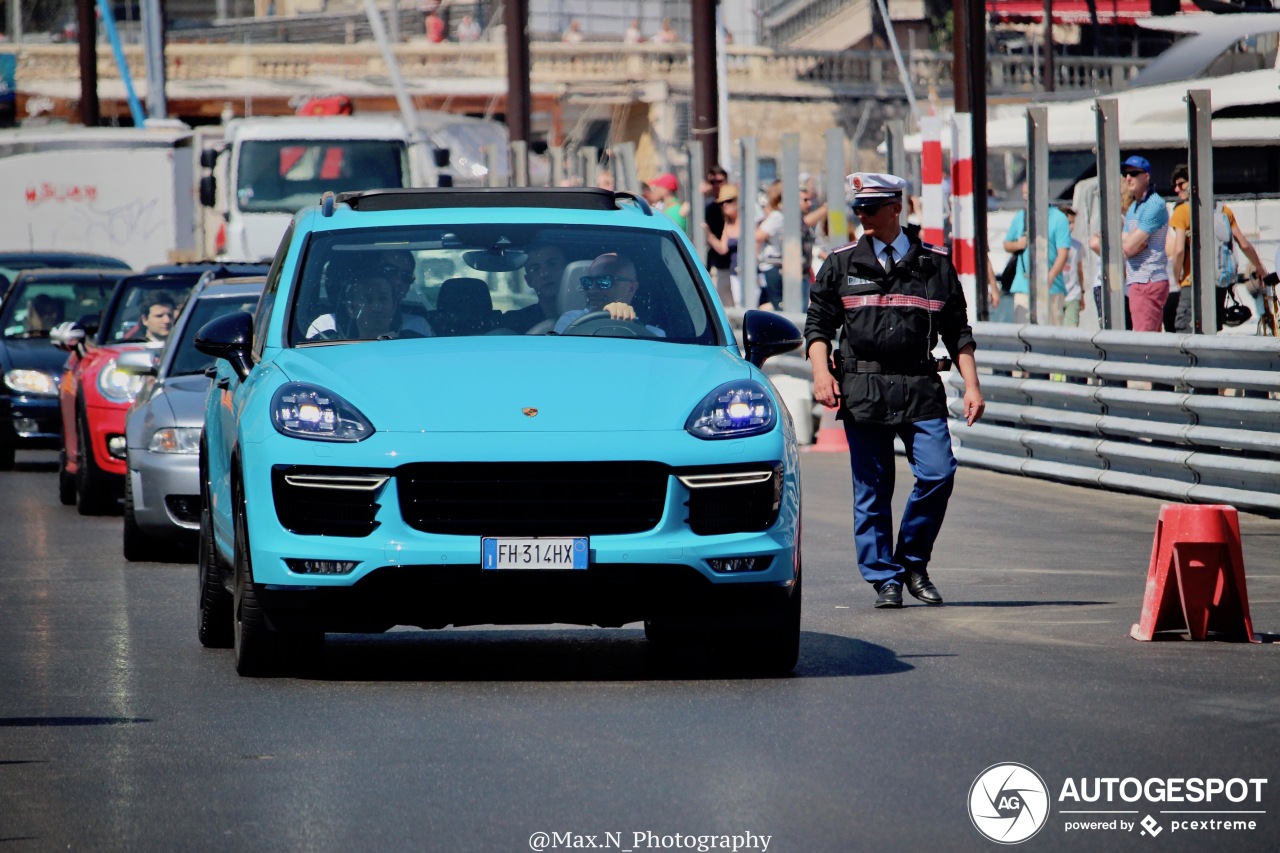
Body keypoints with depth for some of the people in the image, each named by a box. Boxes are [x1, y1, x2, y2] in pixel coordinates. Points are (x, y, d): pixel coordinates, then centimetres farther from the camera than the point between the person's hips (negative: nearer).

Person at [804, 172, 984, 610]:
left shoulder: (935, 264, 10)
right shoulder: (841, 264, 10)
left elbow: (958, 331, 13)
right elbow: (818, 324, 10)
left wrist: (972, 386, 5)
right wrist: (822, 373, -7)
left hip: (921, 388, 0)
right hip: (861, 389, 0)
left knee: (937, 474, -12)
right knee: (872, 491, 0)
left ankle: (913, 563, 7)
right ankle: (885, 578, 9)